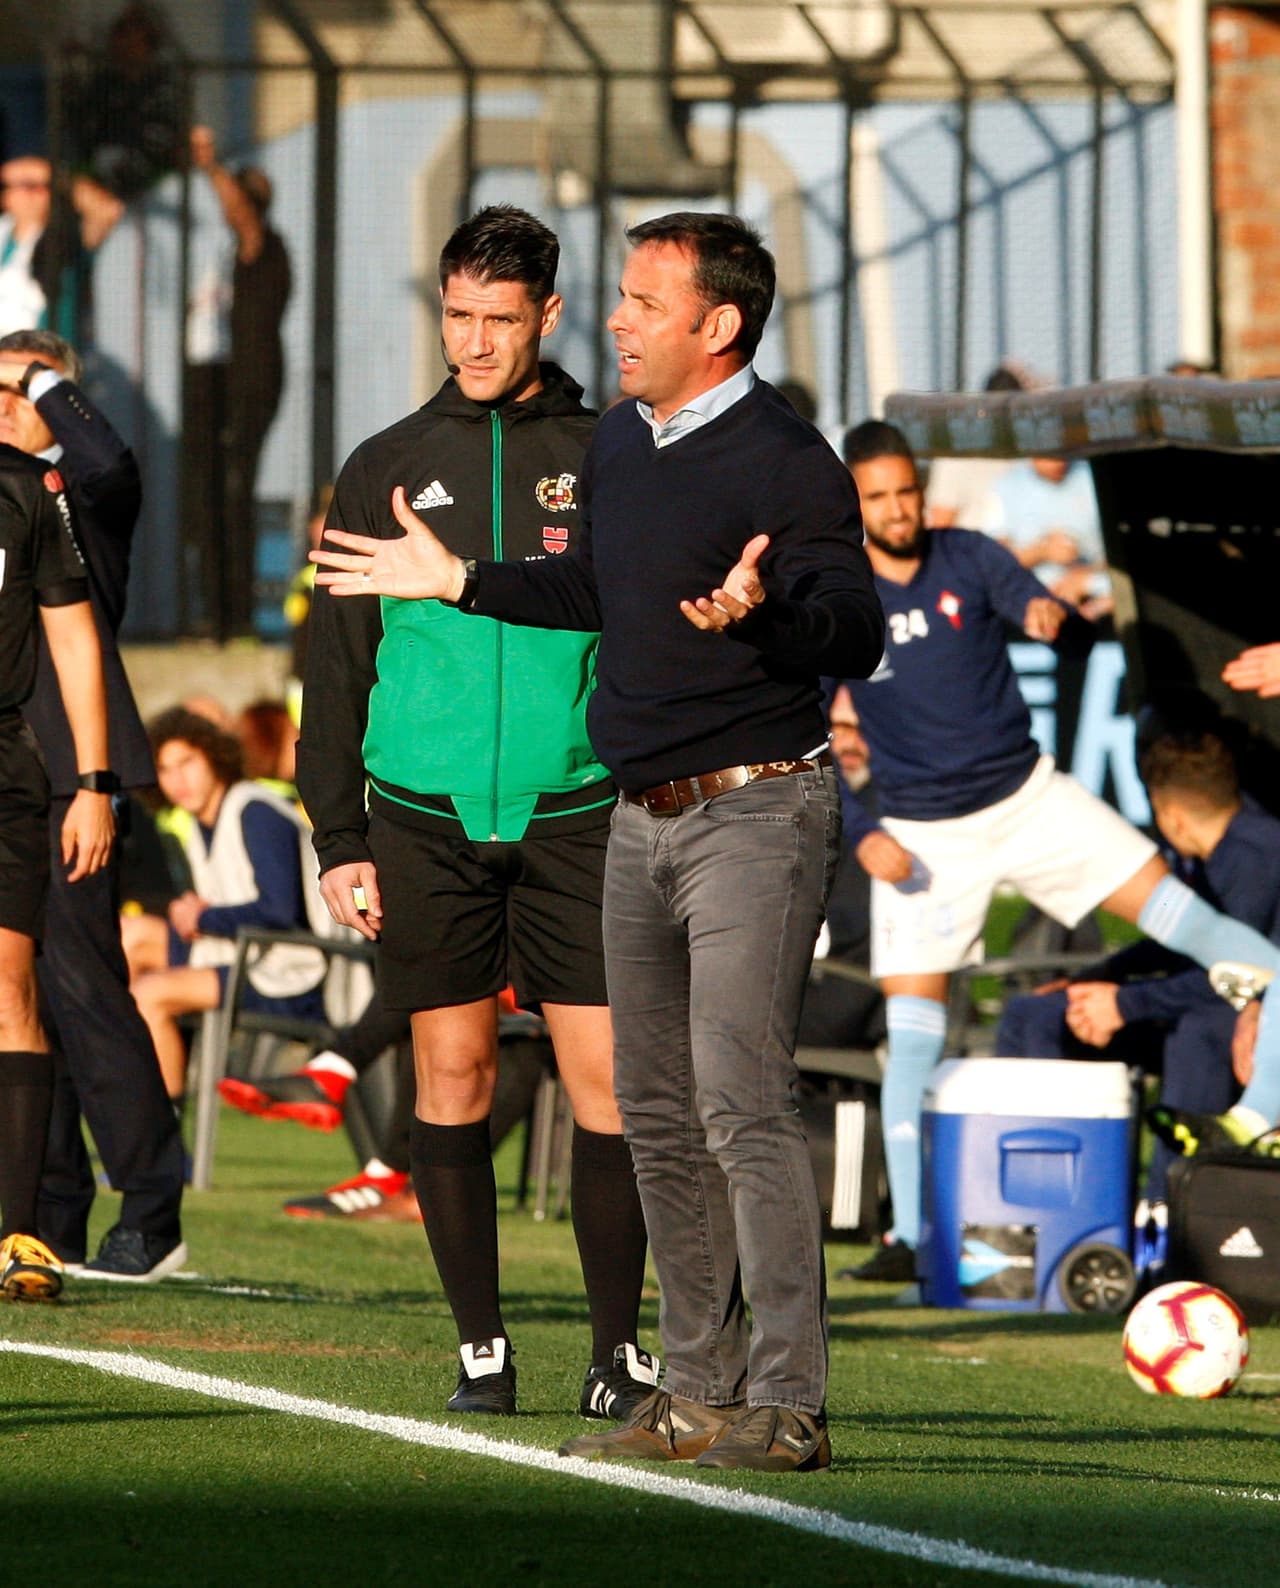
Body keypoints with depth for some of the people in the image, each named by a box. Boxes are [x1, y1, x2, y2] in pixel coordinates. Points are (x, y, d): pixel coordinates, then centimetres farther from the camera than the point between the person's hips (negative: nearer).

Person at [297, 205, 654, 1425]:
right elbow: (336, 667, 10)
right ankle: (480, 1347, 11)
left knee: (605, 1076, -6)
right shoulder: (387, 468, 8)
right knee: (452, 1080, 3)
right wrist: (339, 839, 4)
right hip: (425, 820, 1)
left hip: (576, 818, -1)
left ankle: (619, 1348, 2)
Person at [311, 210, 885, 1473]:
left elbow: (856, 635, -21)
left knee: (741, 1105, -15)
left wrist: (760, 613, -39)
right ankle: (698, 1391, 18)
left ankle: (787, 1402, -15)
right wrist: (459, 582, 30)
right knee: (658, 1118, 11)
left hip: (754, 811, -9)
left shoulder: (785, 461, -14)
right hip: (642, 819, 9)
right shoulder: (619, 441, 12)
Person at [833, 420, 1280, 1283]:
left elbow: (1070, 628, -10)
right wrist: (862, 839, -11)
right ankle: (911, 1235, -1)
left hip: (1028, 795, 1)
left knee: (1170, 904, -10)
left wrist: (1054, 617, -35)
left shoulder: (968, 559, -2)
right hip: (923, 833, -1)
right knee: (913, 1026, -5)